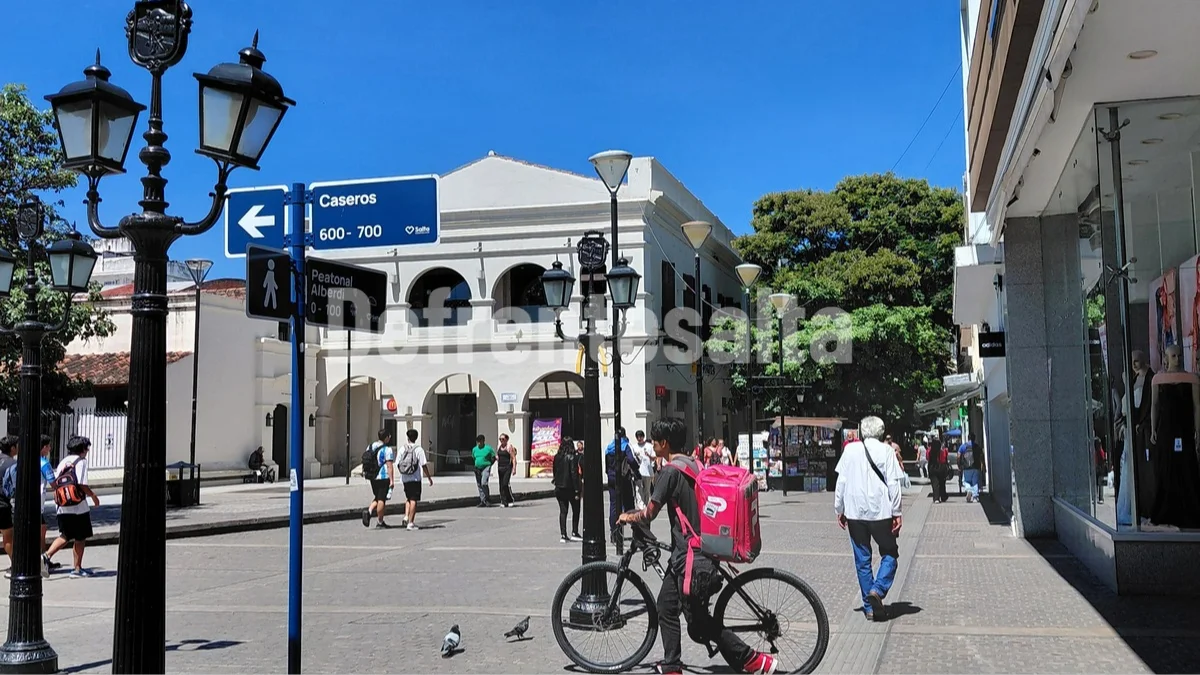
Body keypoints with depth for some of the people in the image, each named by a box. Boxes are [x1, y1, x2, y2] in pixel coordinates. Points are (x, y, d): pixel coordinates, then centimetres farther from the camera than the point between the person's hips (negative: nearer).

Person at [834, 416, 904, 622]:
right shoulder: (886, 451, -3)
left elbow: (841, 481, 2)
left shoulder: (850, 450, 2)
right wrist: (897, 512, -1)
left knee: (862, 559, 10)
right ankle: (878, 589, -8)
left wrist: (839, 510, 11)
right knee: (889, 553, 14)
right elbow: (893, 483, -6)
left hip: (855, 513, 2)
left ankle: (869, 607, 12)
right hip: (880, 512, -2)